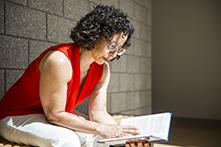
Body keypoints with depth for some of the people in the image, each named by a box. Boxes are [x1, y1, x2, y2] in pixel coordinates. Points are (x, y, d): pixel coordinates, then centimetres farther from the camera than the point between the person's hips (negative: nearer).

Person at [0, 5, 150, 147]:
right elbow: (54, 114, -26)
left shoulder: (102, 69, -7)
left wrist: (124, 133, -22)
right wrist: (100, 129, -28)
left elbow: (98, 113, -7)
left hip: (53, 117, 7)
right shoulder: (60, 61, -30)